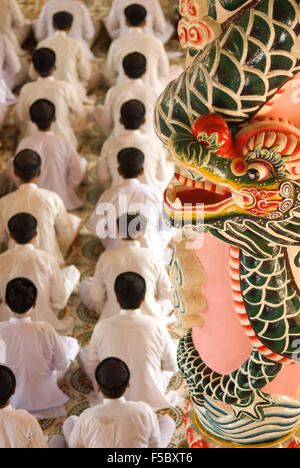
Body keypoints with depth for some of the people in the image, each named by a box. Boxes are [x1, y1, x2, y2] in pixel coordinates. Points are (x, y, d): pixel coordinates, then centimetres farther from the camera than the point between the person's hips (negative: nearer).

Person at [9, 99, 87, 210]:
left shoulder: (24, 144, -21)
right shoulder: (65, 144, -23)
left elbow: (16, 175, -8)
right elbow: (77, 175, -12)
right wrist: (67, 191, 10)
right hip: (63, 201, 0)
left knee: (11, 162, 21)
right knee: (83, 161, 19)